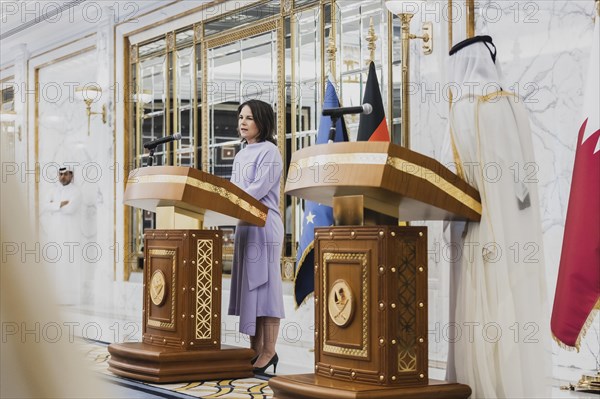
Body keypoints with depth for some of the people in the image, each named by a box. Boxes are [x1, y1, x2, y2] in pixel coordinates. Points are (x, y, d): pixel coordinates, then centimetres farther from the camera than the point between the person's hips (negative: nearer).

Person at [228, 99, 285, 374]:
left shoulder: (269, 151, -6)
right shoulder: (241, 156, 19)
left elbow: (259, 188, -17)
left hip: (264, 225, -8)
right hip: (244, 225, 8)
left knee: (263, 284, -8)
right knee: (248, 285, 6)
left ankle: (269, 351, -6)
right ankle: (255, 349, 9)